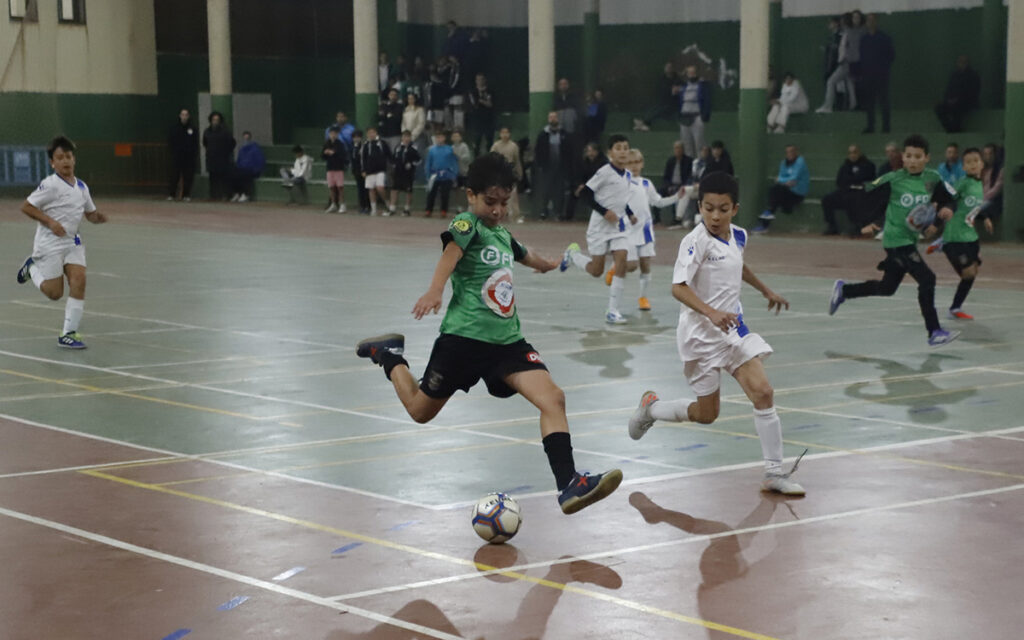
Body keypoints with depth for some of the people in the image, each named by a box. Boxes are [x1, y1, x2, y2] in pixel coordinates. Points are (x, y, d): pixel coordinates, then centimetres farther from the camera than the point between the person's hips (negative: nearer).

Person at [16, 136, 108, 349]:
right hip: (49, 243, -6)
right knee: (55, 293, -2)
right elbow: (26, 207, -12)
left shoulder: (82, 187, 7)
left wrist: (98, 217, -5)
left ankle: (69, 333, -6)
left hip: (72, 242, 6)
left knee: (79, 281, -12)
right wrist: (50, 222, -21)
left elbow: (90, 214, 18)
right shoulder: (50, 185, -13)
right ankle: (32, 268, 29)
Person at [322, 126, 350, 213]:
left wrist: (334, 153, -19)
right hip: (330, 167, 5)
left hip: (339, 167, -5)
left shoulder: (340, 144, -4)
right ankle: (333, 205, 15)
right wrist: (325, 153, -8)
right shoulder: (326, 144, 9)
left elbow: (344, 155, -15)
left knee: (340, 186, -7)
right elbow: (322, 156, 12)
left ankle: (342, 205, -5)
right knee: (331, 187, 7)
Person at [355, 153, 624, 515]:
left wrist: (548, 264, 60)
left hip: (507, 339, 6)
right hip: (464, 337, -6)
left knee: (553, 399, -16)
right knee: (420, 412, 10)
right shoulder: (467, 224, -10)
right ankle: (391, 356, 38)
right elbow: (451, 252, -33)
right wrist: (435, 290, -52)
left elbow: (524, 256, 40)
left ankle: (568, 486, -24)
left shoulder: (502, 234, 14)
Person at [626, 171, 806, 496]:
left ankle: (774, 473, -3)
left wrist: (766, 290, 37)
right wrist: (711, 313, -40)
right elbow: (678, 287, -26)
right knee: (706, 414, 5)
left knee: (763, 393, -10)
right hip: (701, 334, -6)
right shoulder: (696, 241, -17)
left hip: (733, 327, 6)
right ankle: (650, 407, 33)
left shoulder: (739, 236, 4)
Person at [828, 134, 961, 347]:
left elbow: (947, 200, 10)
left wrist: (943, 208, -10)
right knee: (927, 279, -16)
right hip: (896, 240, -6)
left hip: (912, 239, 6)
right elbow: (864, 198, -5)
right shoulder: (893, 180, -13)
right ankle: (934, 333, -10)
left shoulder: (933, 179, -1)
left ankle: (843, 290, 39)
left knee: (887, 288, 18)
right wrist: (869, 222, -10)